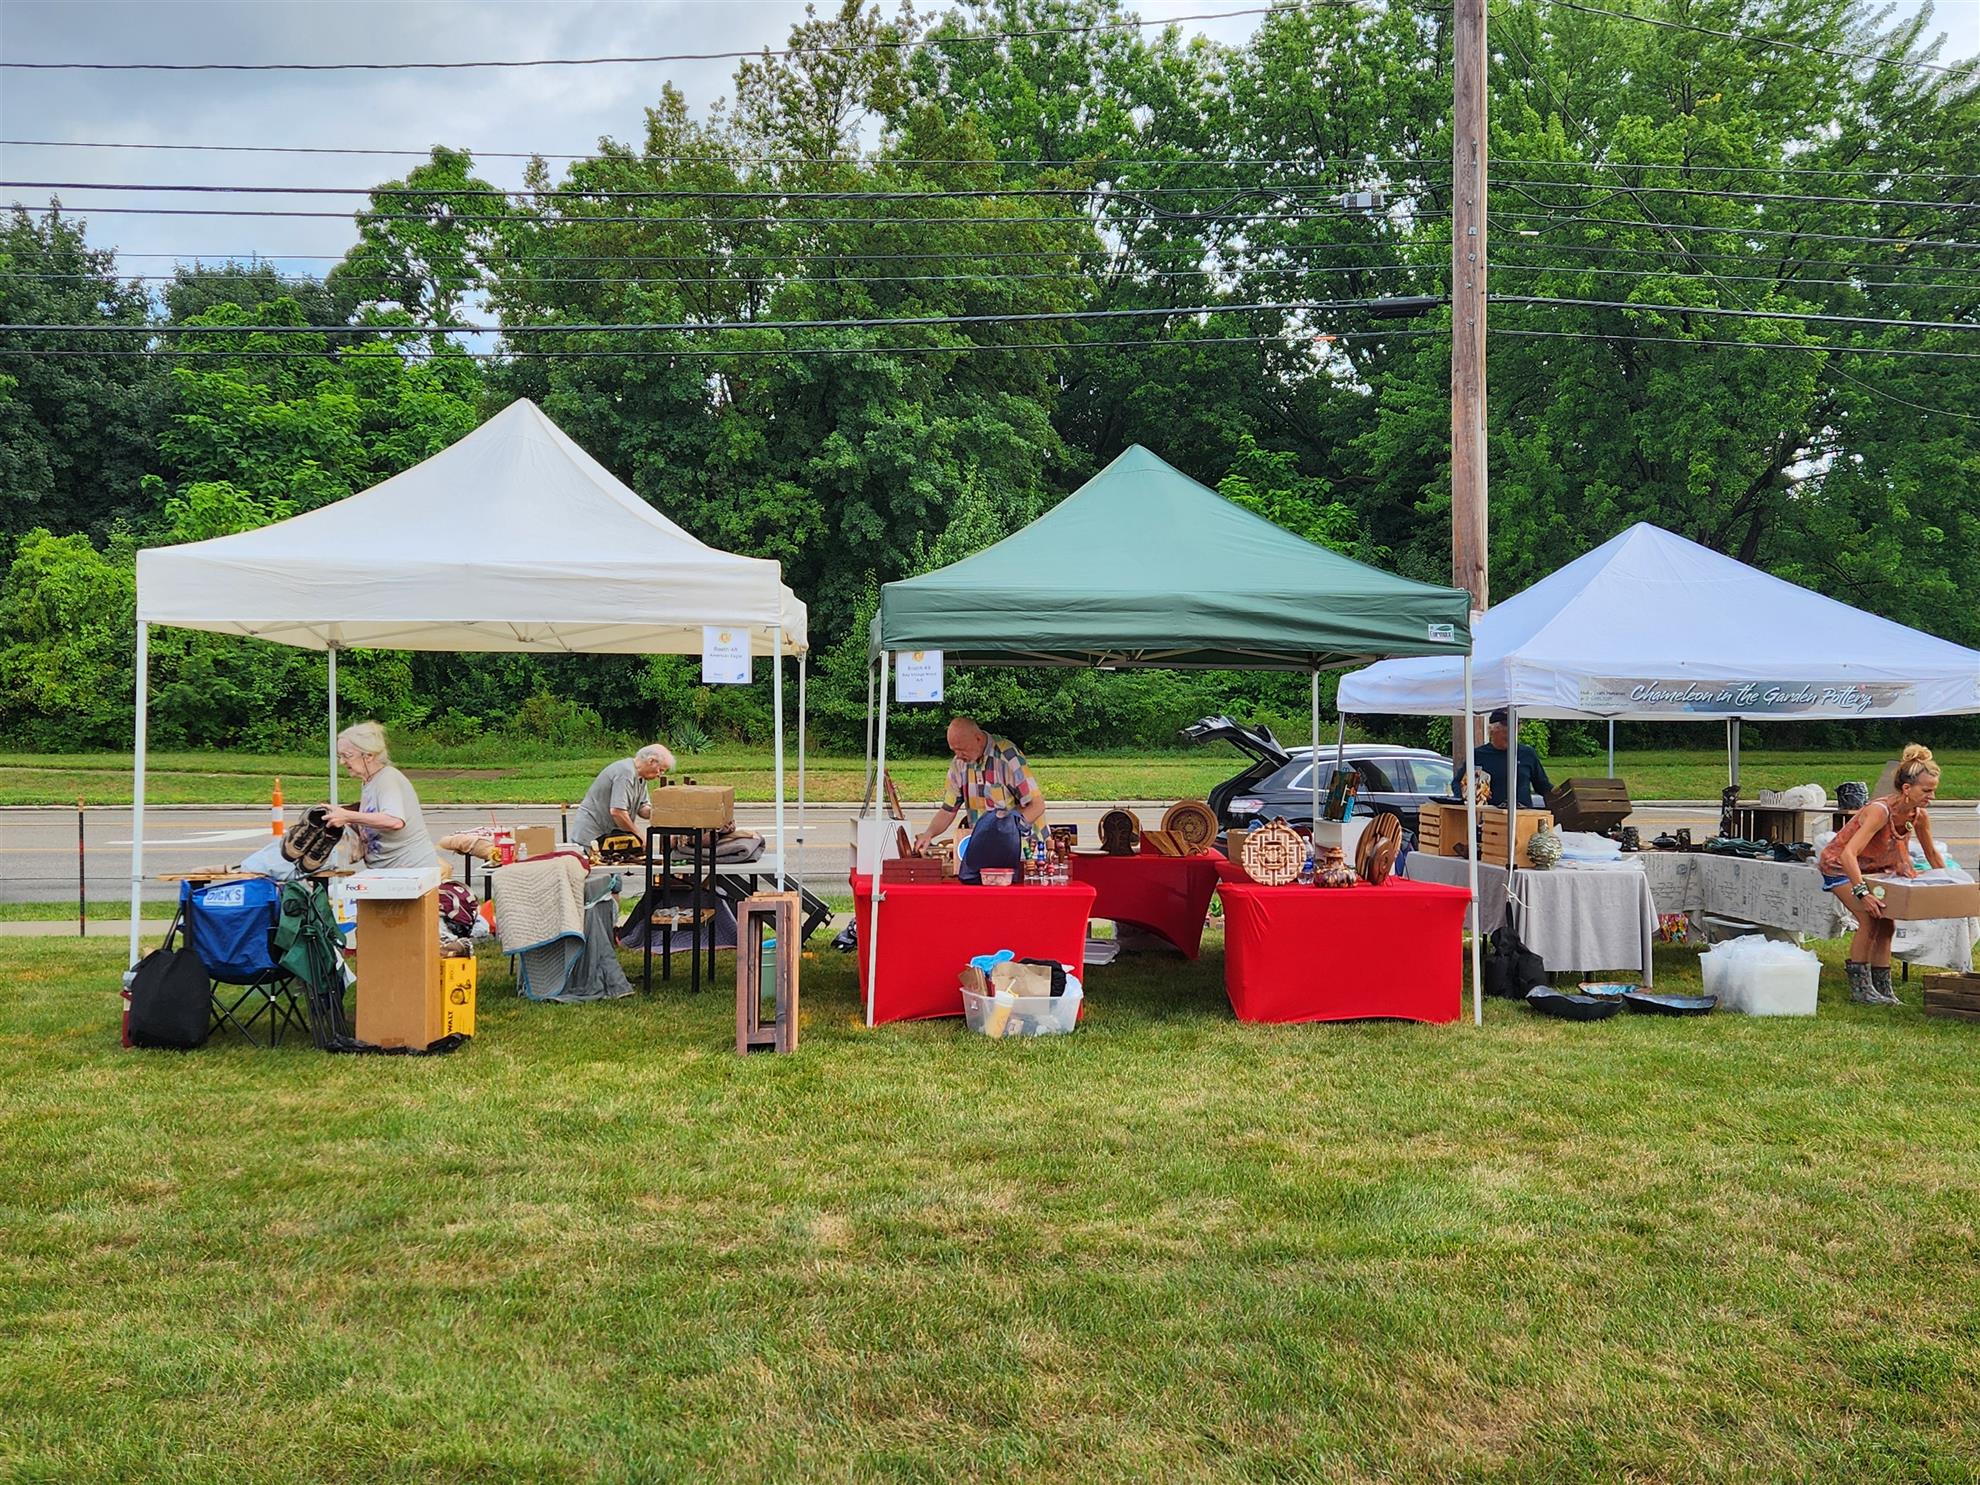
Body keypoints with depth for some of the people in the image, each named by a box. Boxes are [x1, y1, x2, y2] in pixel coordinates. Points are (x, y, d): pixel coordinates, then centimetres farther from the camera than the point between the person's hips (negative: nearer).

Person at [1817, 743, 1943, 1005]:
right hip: (1839, 864, -8)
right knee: (1870, 920, -18)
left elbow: (1932, 853, 8)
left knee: (1886, 924, 2)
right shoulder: (1881, 811, -35)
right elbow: (1849, 854, -44)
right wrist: (1862, 892, -49)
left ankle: (1882, 988, 9)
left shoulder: (1919, 815, -13)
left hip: (1870, 868, 8)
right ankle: (1859, 988, -10)